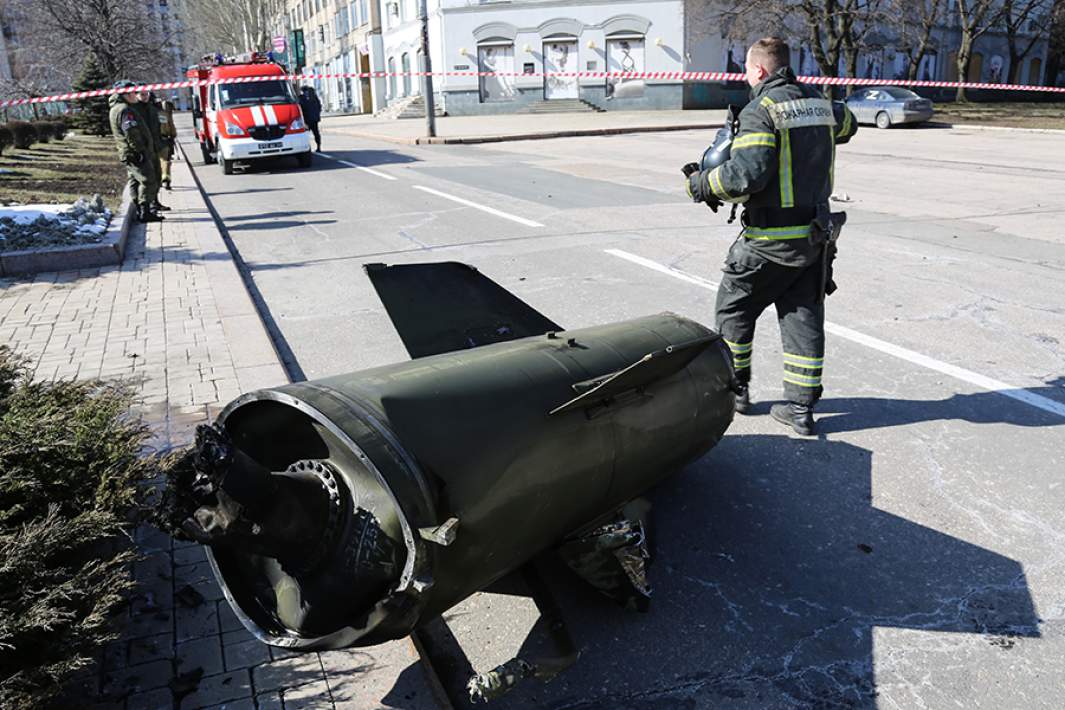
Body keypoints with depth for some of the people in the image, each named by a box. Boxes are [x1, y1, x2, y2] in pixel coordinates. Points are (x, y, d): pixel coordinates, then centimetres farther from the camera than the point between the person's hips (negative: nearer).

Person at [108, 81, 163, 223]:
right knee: (148, 181, -10)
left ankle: (140, 211, 21)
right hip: (135, 154, -11)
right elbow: (131, 134, -22)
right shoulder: (124, 110, -17)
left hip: (130, 154, 11)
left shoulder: (118, 108, 18)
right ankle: (145, 212, -11)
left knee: (136, 182, 14)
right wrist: (141, 151, -20)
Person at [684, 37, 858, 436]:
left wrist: (702, 184, -11)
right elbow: (846, 124, 32)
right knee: (803, 316, 10)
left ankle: (733, 388, 23)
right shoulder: (819, 103, 9)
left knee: (733, 308, 13)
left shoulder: (760, 111, -15)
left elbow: (746, 173, -26)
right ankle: (801, 407, 13)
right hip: (816, 232, 7)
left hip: (770, 237, -7)